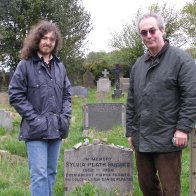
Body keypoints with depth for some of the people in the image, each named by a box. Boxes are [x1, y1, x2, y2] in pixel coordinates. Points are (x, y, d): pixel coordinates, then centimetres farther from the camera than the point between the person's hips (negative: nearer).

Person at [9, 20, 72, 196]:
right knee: (39, 174, -9)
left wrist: (65, 117, 1)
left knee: (51, 172, 14)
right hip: (36, 129, -5)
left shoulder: (59, 66, 10)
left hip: (56, 128, 5)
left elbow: (67, 94, 16)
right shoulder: (25, 65, -5)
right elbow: (15, 96, -7)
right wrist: (35, 119, -12)